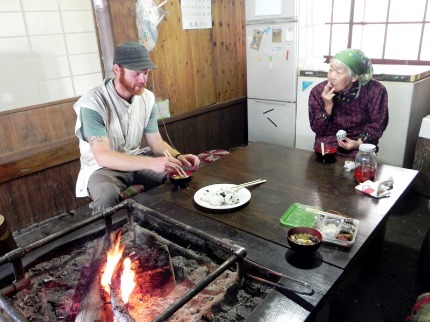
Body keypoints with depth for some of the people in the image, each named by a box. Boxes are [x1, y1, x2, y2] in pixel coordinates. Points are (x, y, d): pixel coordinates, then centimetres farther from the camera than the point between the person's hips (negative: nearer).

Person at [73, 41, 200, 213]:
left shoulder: (147, 98, -5)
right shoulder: (92, 104, -24)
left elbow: (156, 142, 0)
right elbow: (102, 156, -33)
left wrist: (178, 157, -22)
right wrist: (151, 163, -45)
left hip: (136, 160, 5)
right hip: (102, 167, -5)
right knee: (108, 196, -36)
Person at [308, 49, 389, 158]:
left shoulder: (375, 91, -11)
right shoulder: (318, 91, -9)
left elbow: (377, 123, -1)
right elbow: (318, 129, -6)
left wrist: (359, 143, -15)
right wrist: (328, 107, -21)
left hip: (360, 149, 0)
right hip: (326, 147, 0)